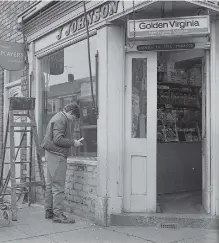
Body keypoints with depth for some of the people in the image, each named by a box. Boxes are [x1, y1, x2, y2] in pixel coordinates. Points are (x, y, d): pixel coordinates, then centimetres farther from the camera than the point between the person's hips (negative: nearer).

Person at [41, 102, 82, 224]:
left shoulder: (58, 117, 20)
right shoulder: (61, 119, -13)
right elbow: (58, 139, -21)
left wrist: (72, 142, 15)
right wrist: (73, 142, -12)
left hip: (51, 154, 11)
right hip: (57, 155, -11)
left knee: (50, 185, 15)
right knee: (58, 186, -8)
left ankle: (49, 211, 23)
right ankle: (58, 214, -4)